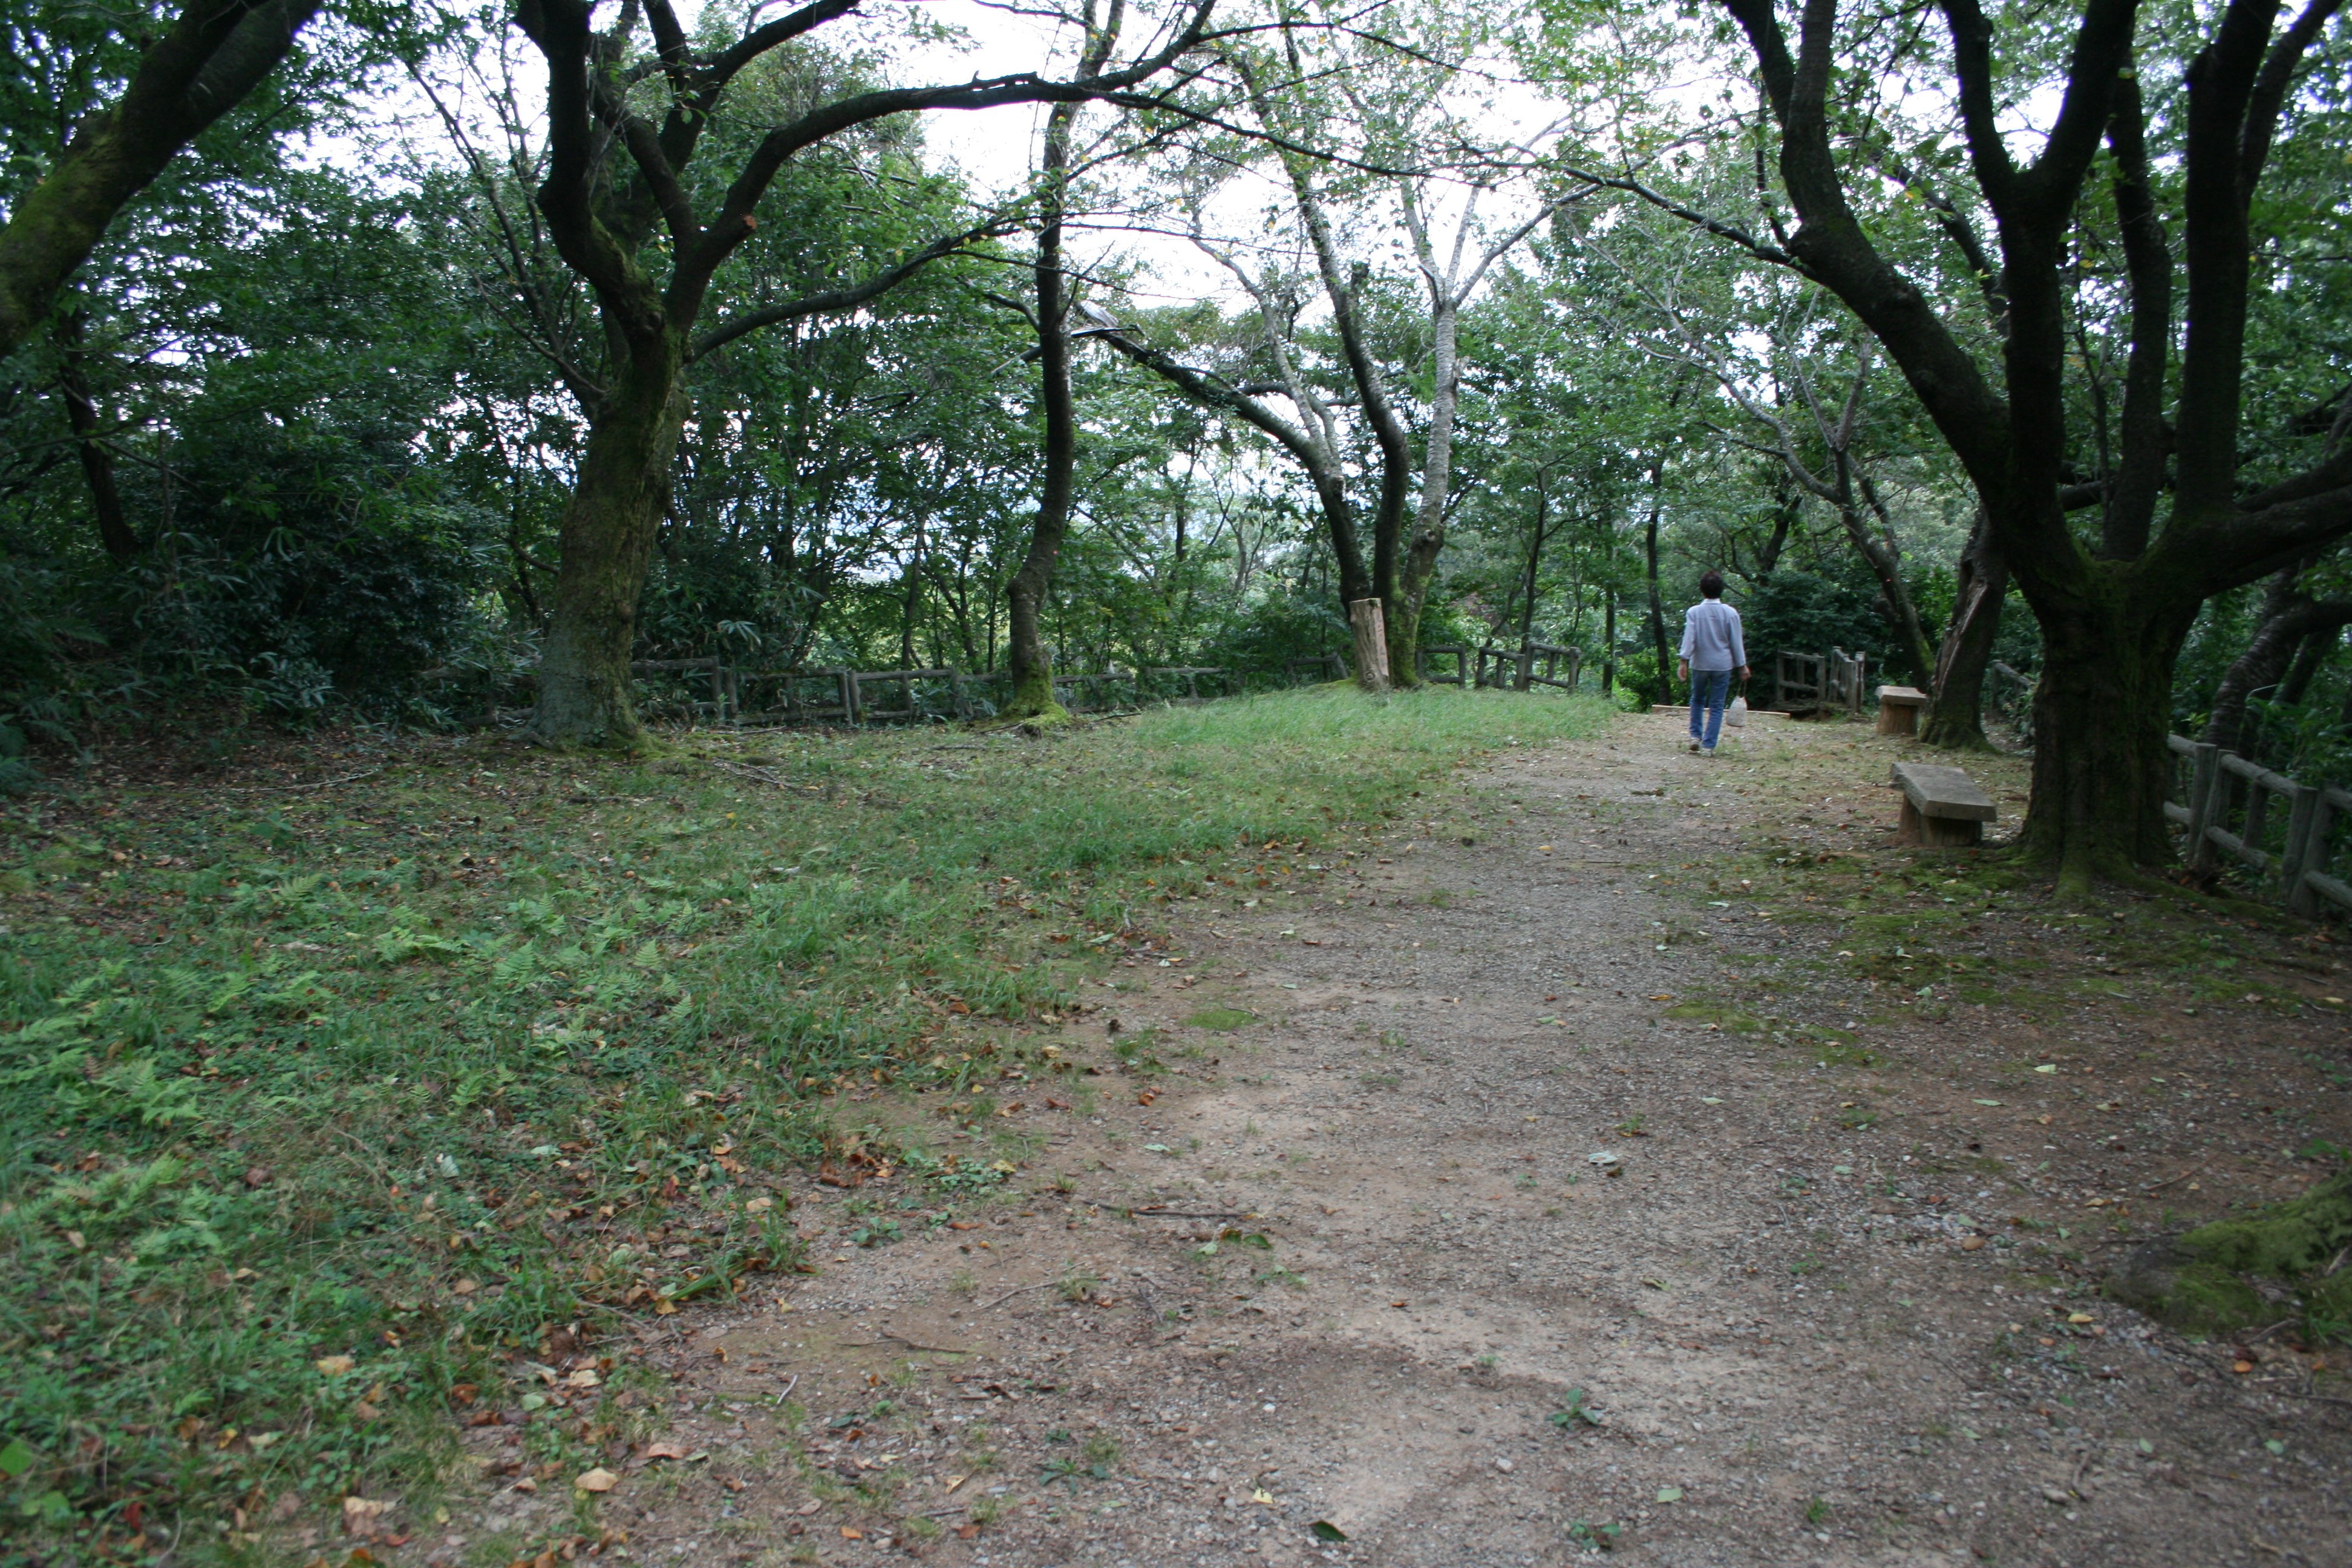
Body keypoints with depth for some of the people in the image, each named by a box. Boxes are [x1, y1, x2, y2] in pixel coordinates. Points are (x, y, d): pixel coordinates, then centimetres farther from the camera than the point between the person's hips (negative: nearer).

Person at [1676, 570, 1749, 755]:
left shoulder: (1694, 612, -6)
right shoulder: (1730, 613, -4)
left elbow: (1689, 638, -13)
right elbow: (1736, 642, -1)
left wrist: (1684, 662, -14)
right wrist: (1742, 666, 7)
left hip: (1700, 664, 1)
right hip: (1722, 665, 0)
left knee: (1697, 700, 21)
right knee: (1716, 707, 3)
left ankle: (1696, 736, 11)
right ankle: (1708, 745, -1)